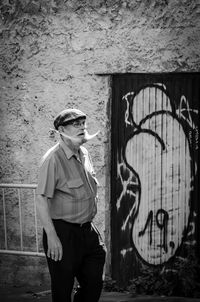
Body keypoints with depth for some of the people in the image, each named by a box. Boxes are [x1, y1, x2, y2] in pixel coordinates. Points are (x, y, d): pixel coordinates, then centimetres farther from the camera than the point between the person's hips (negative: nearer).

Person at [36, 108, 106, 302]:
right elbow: (41, 199, -21)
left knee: (94, 283, 11)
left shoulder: (84, 154, 9)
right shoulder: (53, 159, -17)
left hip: (87, 230, 8)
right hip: (63, 233, -8)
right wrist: (52, 237, -25)